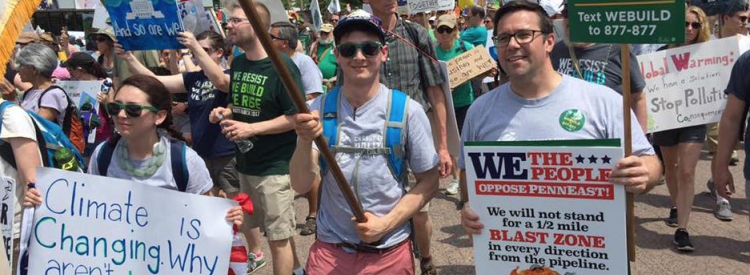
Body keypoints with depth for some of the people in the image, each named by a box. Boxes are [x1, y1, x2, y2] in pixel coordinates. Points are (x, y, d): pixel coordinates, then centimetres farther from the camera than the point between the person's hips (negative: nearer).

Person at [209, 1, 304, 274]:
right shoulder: (237, 63, 7)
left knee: (278, 236, 1)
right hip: (244, 161, 8)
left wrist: (252, 128, -22)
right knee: (246, 224, 20)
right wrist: (226, 112, -1)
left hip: (274, 166, -8)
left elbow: (297, 116, -17)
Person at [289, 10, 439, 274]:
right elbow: (301, 185, -10)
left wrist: (386, 223, -14)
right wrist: (305, 141, -27)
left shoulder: (407, 110, -9)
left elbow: (428, 182, -3)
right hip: (329, 249, 1)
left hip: (389, 252, -1)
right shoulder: (319, 109, -5)